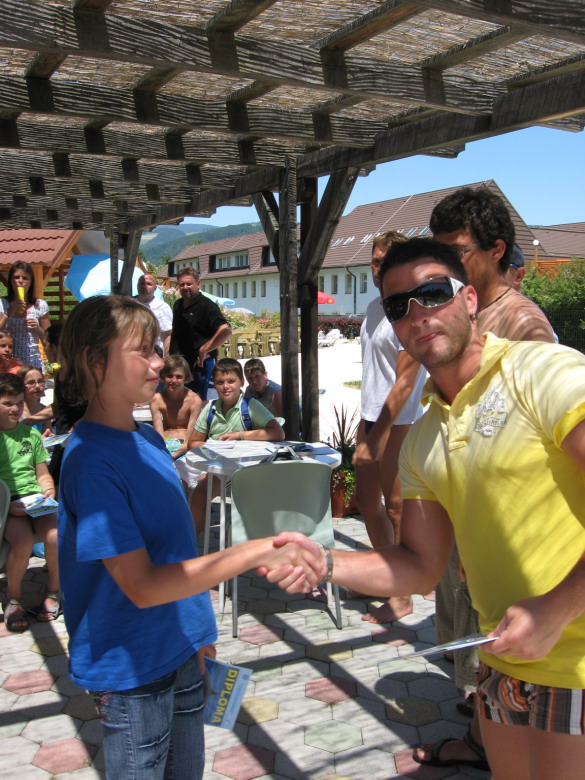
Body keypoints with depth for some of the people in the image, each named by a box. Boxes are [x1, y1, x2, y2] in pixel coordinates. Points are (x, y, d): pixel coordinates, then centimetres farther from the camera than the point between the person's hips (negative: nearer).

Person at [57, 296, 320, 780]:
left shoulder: (150, 439, 3)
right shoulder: (91, 460, -24)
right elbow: (141, 586, -27)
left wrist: (196, 629, 13)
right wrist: (257, 552, -31)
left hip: (180, 650, 8)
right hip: (132, 670, -7)